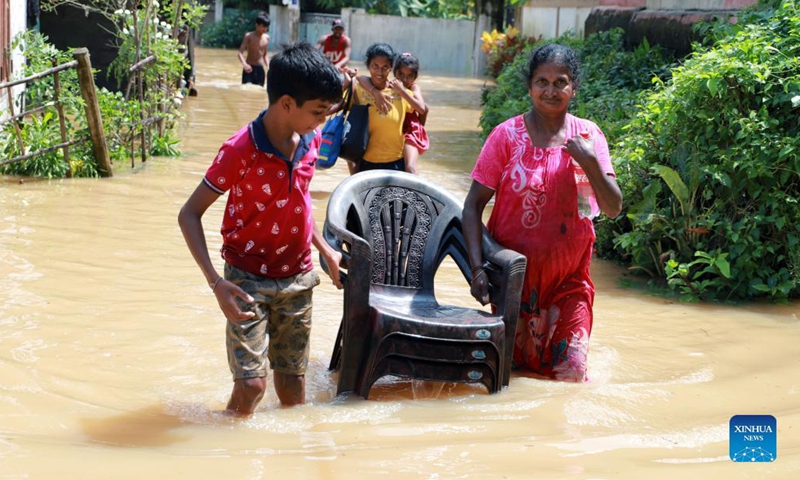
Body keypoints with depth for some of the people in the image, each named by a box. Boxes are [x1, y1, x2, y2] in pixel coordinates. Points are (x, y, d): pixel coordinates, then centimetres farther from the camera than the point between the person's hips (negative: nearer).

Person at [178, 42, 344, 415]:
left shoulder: (311, 140, -3)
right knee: (251, 384, -13)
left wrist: (326, 250, 14)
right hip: (249, 281, -5)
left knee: (293, 383, 11)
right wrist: (217, 284, -26)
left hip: (297, 279, 5)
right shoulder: (240, 151, -22)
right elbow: (189, 214, -18)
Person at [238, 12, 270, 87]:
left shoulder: (266, 38, 6)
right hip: (249, 68, -4)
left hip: (260, 69, 4)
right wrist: (244, 64, -32)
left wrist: (268, 68, 4)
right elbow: (240, 53, -13)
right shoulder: (249, 36, -7)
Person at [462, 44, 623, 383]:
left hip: (569, 277, 2)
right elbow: (473, 205, -8)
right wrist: (477, 268, -19)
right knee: (519, 363, 10)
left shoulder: (588, 136, 0)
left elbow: (613, 209, -3)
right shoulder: (507, 135, -7)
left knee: (571, 372, 0)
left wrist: (590, 163, -19)